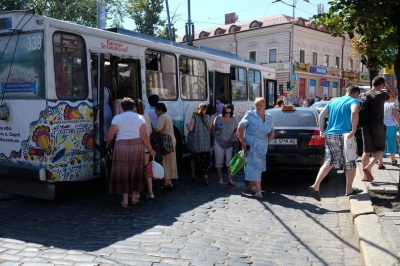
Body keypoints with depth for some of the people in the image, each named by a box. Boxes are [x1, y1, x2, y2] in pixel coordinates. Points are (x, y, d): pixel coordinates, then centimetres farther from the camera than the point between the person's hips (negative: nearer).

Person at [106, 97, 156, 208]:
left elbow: (110, 135, -2)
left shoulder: (117, 118, 1)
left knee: (122, 172, 7)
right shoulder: (140, 118, 3)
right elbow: (144, 136, -3)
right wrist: (151, 150, 5)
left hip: (121, 146, -1)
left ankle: (125, 199, 8)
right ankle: (134, 197, 21)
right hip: (137, 146, 1)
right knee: (136, 171, 14)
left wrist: (108, 144, 19)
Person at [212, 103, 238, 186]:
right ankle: (220, 179, 17)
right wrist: (214, 142, 8)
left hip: (230, 144, 0)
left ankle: (230, 180, -3)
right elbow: (213, 130, 5)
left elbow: (237, 129, 11)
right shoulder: (218, 118, -4)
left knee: (229, 161, -8)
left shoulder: (234, 119, -3)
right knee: (219, 161, 5)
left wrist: (235, 133, -11)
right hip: (219, 143, 0)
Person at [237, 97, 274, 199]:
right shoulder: (250, 115, -7)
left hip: (263, 147, 5)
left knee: (254, 167, 16)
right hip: (251, 146, -5)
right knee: (254, 167, -9)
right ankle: (258, 190, -11)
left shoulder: (269, 118, 8)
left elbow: (271, 131, 20)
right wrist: (242, 141, -16)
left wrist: (272, 134, -5)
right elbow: (240, 128, -7)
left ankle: (251, 186, 33)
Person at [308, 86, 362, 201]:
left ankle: (315, 186, 0)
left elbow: (321, 115, 12)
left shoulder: (333, 102, 18)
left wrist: (322, 131, 16)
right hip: (344, 135, -6)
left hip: (330, 135, 6)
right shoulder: (354, 101, -1)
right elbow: (354, 112, -23)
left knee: (329, 162, 12)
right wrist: (354, 130, -20)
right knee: (351, 164, 11)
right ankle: (349, 190, 20)